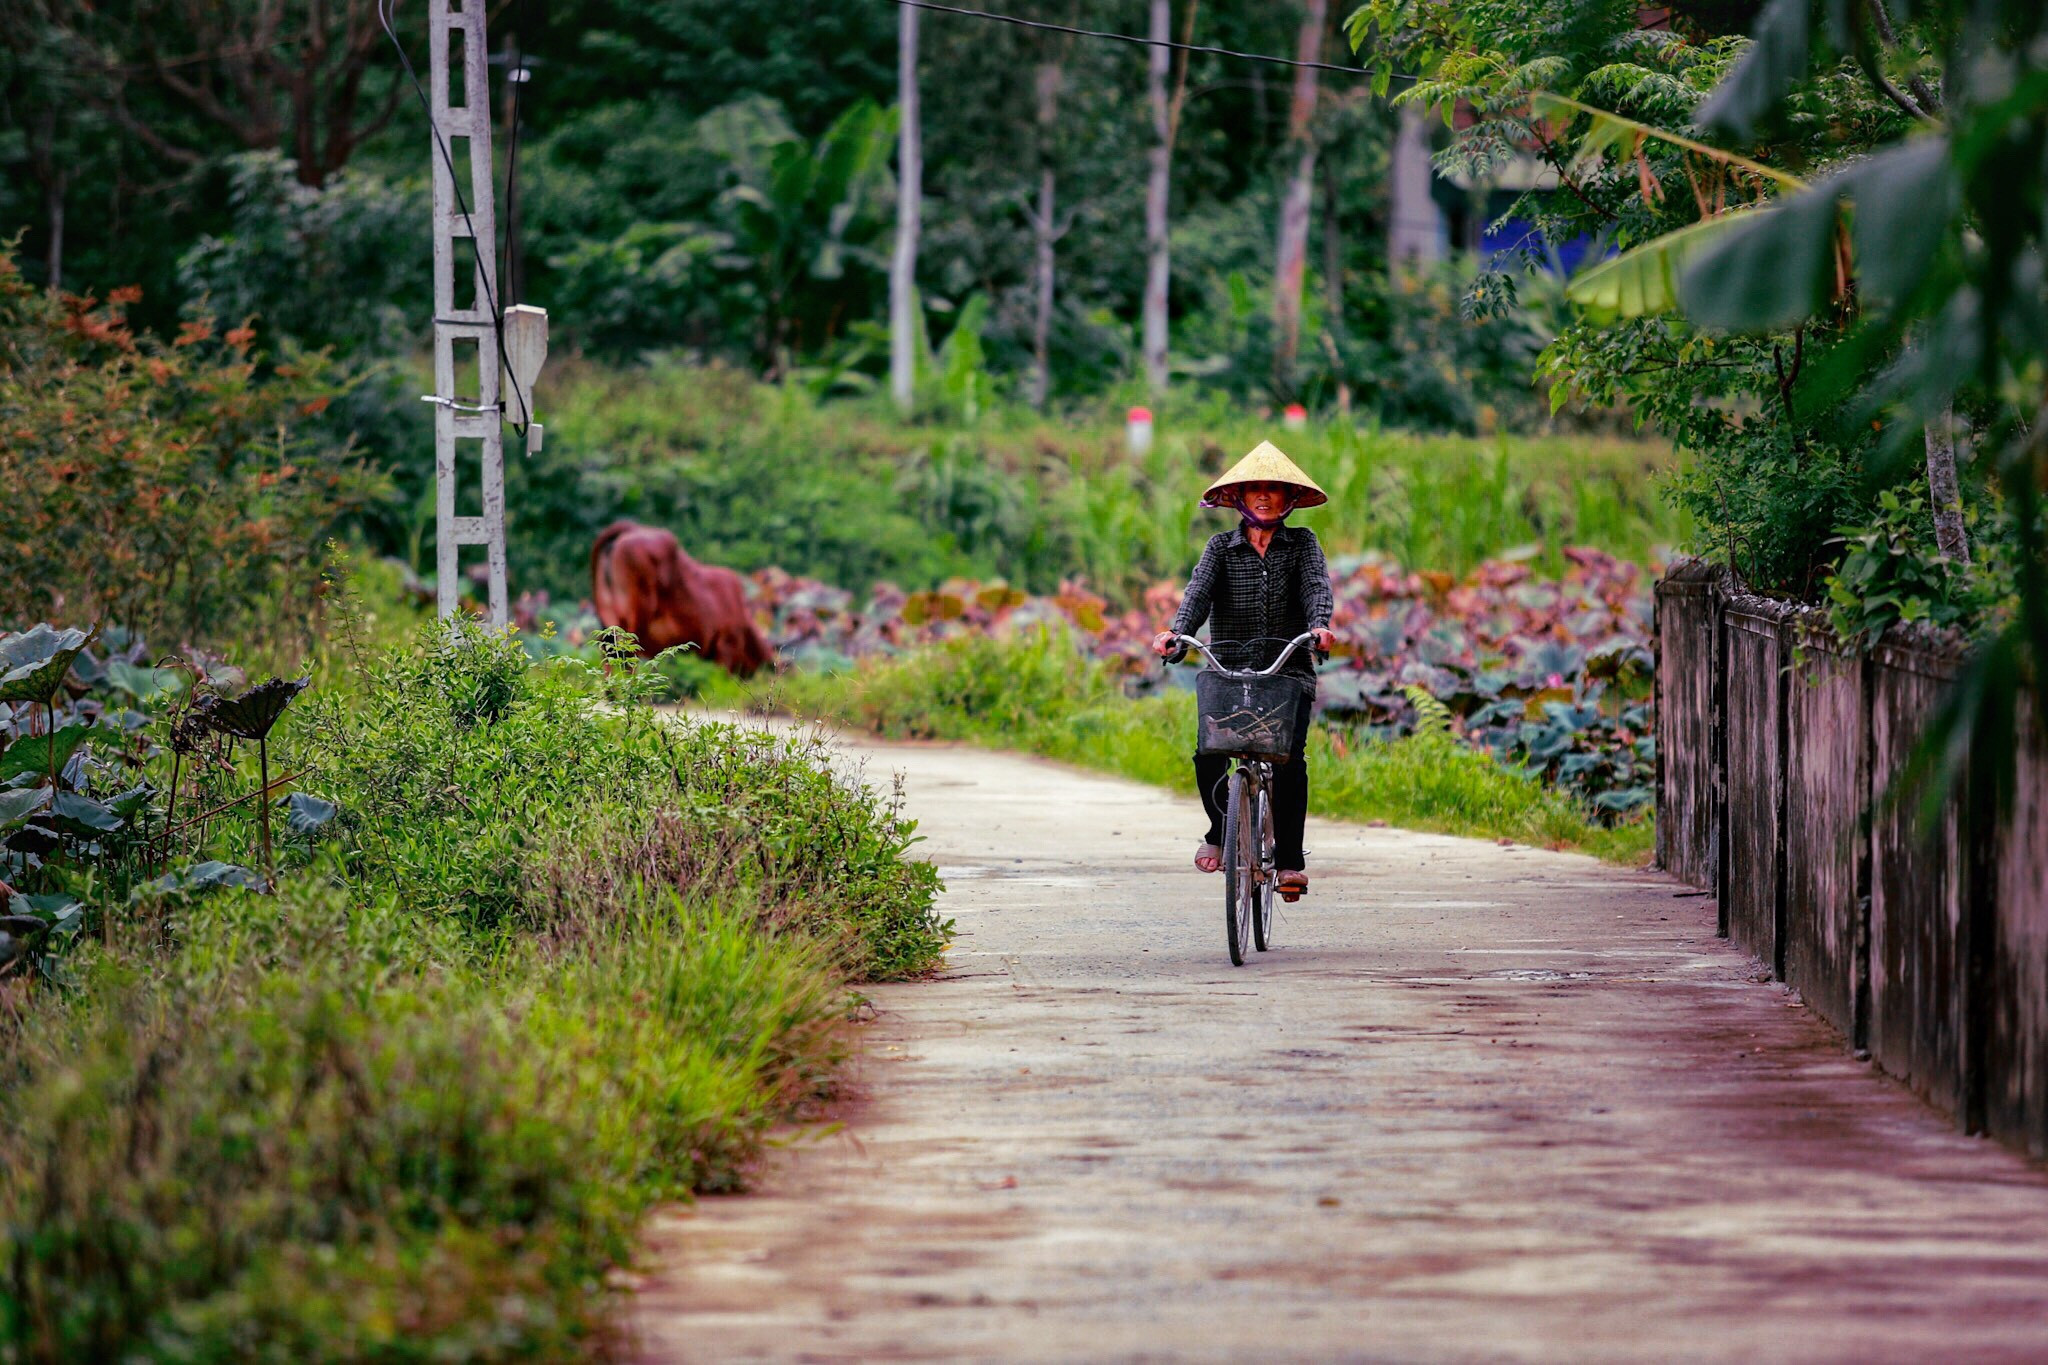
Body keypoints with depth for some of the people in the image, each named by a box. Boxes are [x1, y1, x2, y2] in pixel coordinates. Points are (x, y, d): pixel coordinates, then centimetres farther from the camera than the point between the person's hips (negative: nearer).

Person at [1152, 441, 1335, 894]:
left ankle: (1290, 861, -8)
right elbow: (1200, 589, -5)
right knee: (1208, 755, -19)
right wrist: (1177, 631, -25)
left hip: (1289, 672, -1)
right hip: (1230, 671, 1)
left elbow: (1316, 585, -8)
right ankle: (1221, 830, 9)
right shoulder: (1222, 546, 10)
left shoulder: (1301, 543, 9)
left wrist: (1319, 626, -29)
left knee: (1289, 759, -18)